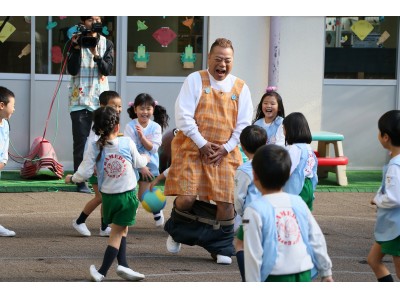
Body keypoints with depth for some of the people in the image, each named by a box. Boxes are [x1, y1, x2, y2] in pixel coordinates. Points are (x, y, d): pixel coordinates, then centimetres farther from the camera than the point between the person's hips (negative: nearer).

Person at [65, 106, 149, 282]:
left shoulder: (93, 147, -9)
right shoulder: (127, 143, -7)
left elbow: (84, 173, -11)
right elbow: (138, 163, 10)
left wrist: (71, 178, 10)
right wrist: (146, 159, 33)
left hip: (108, 196, 1)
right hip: (127, 195, -1)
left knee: (121, 229, 20)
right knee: (117, 233, 4)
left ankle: (123, 265, 9)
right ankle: (102, 272, -1)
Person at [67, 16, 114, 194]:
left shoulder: (106, 44, 8)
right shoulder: (73, 43, 4)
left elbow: (108, 70, -4)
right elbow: (72, 70, -7)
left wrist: (96, 55, -20)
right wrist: (76, 48, -15)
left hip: (100, 99, 2)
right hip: (79, 99, -1)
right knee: (81, 141, -4)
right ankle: (81, 181, -2)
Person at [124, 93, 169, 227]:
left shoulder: (156, 127, -7)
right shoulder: (130, 126, -13)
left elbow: (153, 148, -14)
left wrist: (142, 136, -26)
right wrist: (141, 166, -17)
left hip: (149, 165, 0)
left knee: (143, 196, 0)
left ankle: (157, 210, 27)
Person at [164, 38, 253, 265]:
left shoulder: (241, 88, 7)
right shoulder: (195, 80, -1)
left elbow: (244, 125, 7)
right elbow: (183, 116, -8)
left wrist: (225, 148, -6)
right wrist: (202, 144, -12)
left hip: (225, 153, 3)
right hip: (192, 148, -3)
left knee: (226, 201, -3)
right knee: (186, 199, -11)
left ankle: (222, 248, 14)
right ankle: (176, 232, 20)